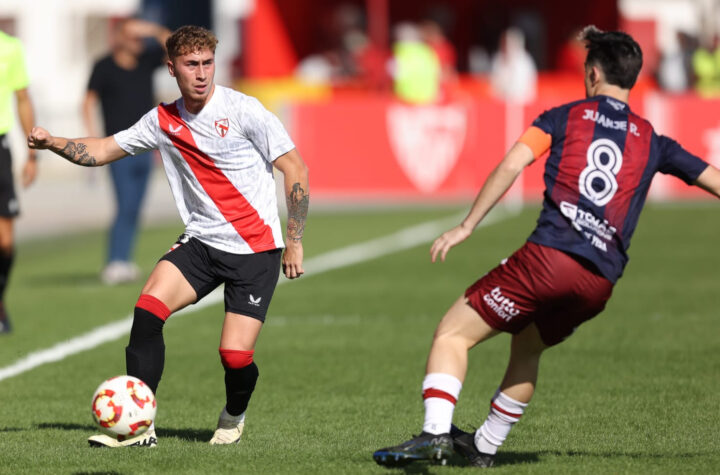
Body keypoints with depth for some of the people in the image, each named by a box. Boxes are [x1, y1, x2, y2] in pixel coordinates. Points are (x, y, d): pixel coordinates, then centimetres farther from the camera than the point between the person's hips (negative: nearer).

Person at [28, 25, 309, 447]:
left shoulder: (242, 110, -10)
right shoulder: (163, 121, 4)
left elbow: (296, 169, -7)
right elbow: (103, 150, 14)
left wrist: (295, 242, -8)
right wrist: (54, 143, -5)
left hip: (256, 249, -4)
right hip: (201, 243, 4)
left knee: (235, 354, -13)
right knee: (148, 309, -20)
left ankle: (234, 417, 22)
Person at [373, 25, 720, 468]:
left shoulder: (564, 117, 9)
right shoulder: (652, 142, 17)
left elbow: (511, 166, -4)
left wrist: (466, 226, -3)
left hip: (548, 256, -5)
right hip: (601, 282, 5)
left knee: (453, 334, 2)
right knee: (528, 348, 30)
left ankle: (435, 432, -18)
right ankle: (485, 446, 37)